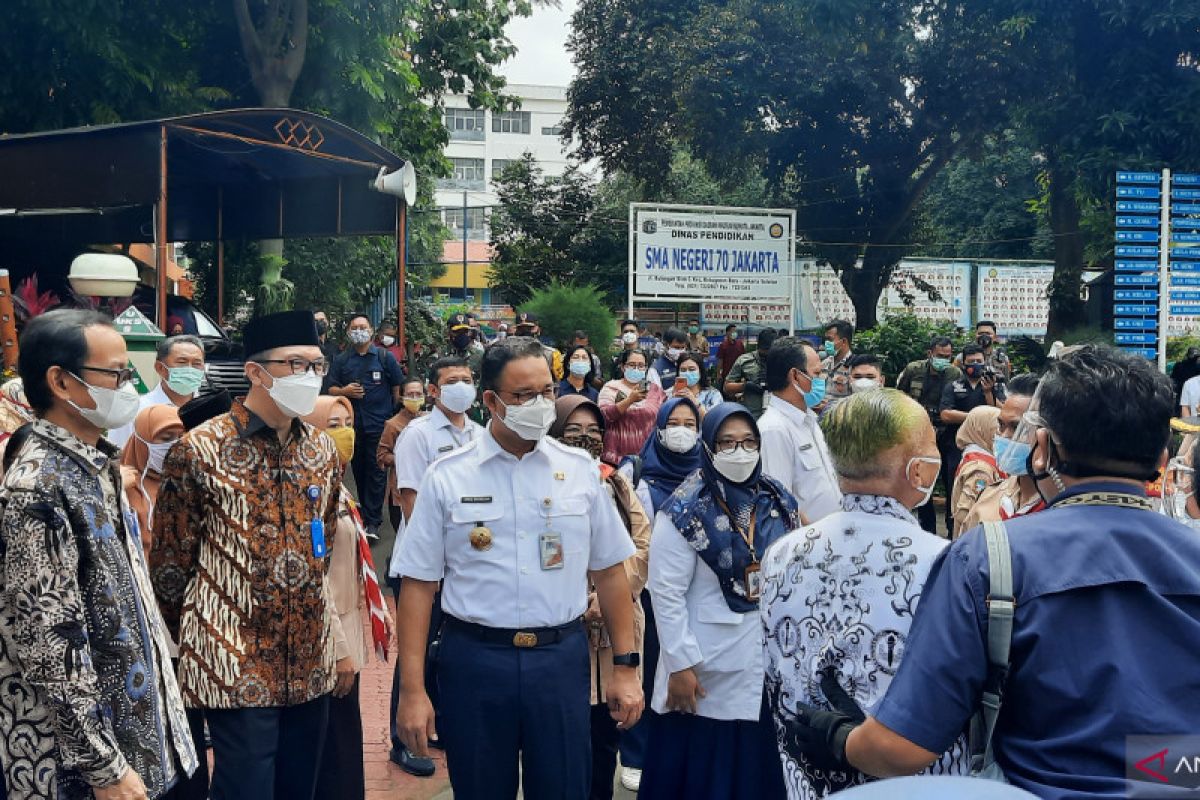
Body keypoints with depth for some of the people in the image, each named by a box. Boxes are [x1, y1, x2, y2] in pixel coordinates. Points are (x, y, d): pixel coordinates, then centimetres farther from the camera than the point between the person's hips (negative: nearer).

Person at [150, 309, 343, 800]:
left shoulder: (323, 450, 8)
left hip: (312, 666, 5)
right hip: (235, 667, -5)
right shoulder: (201, 450, -9)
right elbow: (170, 563, -4)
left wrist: (344, 642, 16)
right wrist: (173, 655, 1)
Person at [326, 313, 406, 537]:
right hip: (352, 424, 3)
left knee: (376, 472, -5)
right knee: (358, 469, 12)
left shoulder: (385, 357, 3)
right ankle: (365, 508, 28)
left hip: (379, 424, -3)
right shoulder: (341, 360, 10)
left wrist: (395, 414, 1)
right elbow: (331, 390, 11)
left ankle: (373, 521, -4)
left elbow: (398, 388, 5)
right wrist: (344, 391, -10)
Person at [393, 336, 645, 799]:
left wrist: (625, 666, 3)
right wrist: (411, 690, -6)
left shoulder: (580, 470, 3)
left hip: (561, 658, 1)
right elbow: (419, 583, -3)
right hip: (473, 658, -1)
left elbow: (609, 571, 7)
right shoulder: (447, 477, -2)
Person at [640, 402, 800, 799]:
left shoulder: (778, 501, 5)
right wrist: (681, 664, -14)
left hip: (773, 657, 5)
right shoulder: (686, 511, -10)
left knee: (761, 765, 12)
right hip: (710, 666, -5)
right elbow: (666, 593, -12)